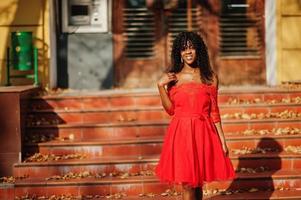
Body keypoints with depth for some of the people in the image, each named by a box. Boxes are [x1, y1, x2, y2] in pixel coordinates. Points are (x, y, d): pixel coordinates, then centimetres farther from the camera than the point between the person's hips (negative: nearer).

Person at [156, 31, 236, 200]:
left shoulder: (210, 77, 3)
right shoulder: (173, 77, 4)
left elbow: (214, 110, 5)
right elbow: (170, 109, 2)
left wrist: (222, 138, 3)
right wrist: (161, 86, -9)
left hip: (203, 132, 0)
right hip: (181, 132, 0)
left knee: (198, 182, 7)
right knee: (187, 183, -2)